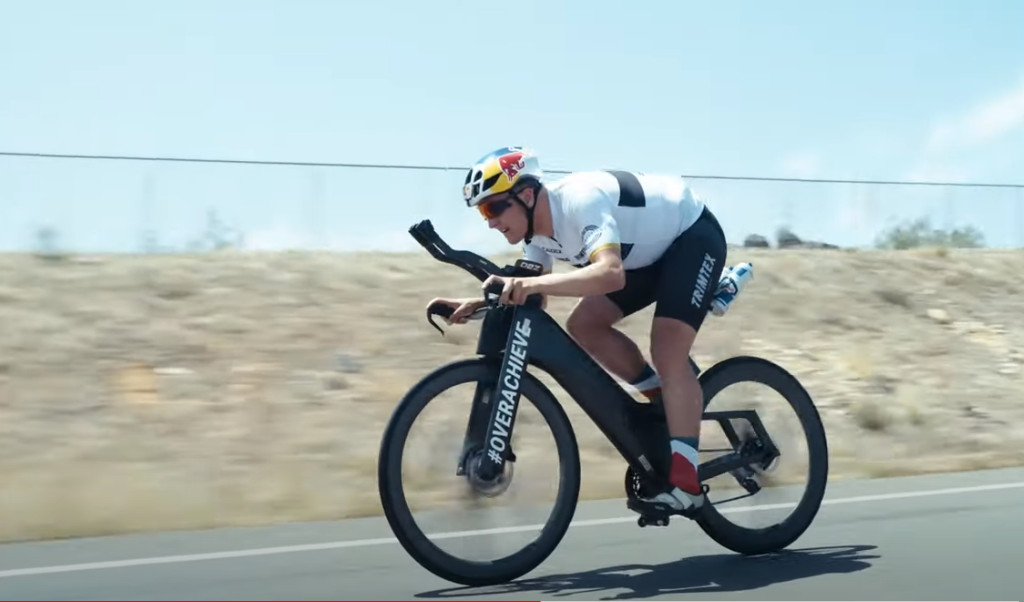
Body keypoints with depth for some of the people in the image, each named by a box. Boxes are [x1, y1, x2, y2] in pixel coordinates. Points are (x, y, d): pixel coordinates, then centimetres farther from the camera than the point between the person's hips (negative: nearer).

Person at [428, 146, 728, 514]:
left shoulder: (581, 201, -35)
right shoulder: (538, 228, -8)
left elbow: (611, 274, -50)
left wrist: (535, 283, -60)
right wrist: (480, 304, -21)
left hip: (693, 236, -9)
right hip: (651, 248, 9)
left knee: (667, 353, -22)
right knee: (583, 327, -4)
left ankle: (684, 483, -19)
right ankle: (673, 406, 9)